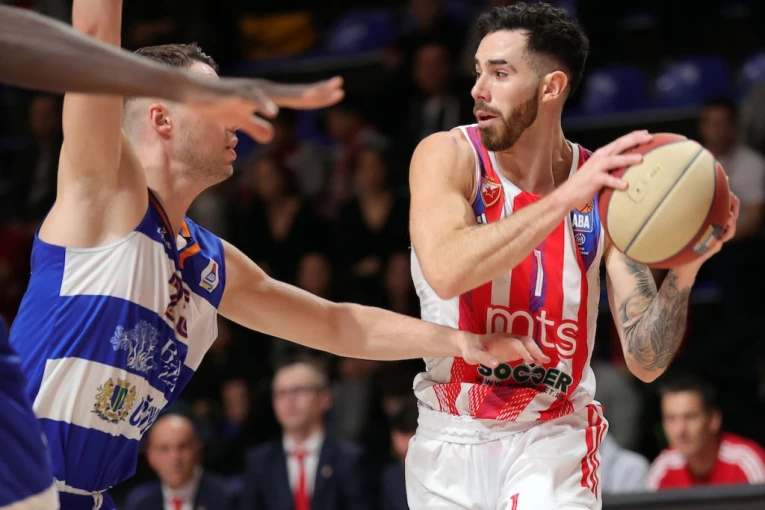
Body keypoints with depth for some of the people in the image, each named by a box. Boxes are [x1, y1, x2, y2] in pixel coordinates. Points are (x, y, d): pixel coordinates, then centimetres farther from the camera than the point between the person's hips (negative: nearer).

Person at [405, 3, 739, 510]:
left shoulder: (607, 187, -5)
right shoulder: (448, 157, -9)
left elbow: (645, 362, -7)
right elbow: (445, 272, -30)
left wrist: (684, 272, -24)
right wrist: (564, 199, -36)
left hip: (553, 440, -1)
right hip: (450, 441, 1)